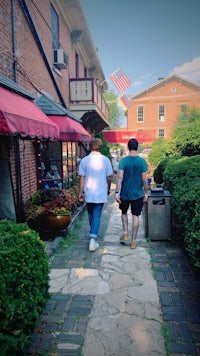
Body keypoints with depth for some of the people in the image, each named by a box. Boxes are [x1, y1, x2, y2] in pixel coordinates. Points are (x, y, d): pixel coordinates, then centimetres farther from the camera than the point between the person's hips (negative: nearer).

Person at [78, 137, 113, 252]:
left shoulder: (84, 160, -6)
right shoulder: (105, 160, -6)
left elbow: (82, 178, -3)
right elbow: (109, 177, 0)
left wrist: (80, 192, 6)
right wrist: (108, 189, 17)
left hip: (89, 193, 2)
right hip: (101, 193, -1)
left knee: (91, 214, 20)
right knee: (97, 215, 3)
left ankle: (93, 234, 41)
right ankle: (93, 239, -4)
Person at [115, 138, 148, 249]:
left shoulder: (123, 161, -8)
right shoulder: (142, 161, -6)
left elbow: (120, 177, -13)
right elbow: (144, 179, -5)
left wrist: (117, 192, -10)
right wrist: (145, 193, 6)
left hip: (125, 193, 0)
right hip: (138, 194, 0)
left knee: (124, 213, 23)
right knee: (135, 216, 7)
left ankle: (125, 233, 17)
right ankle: (133, 241, 12)